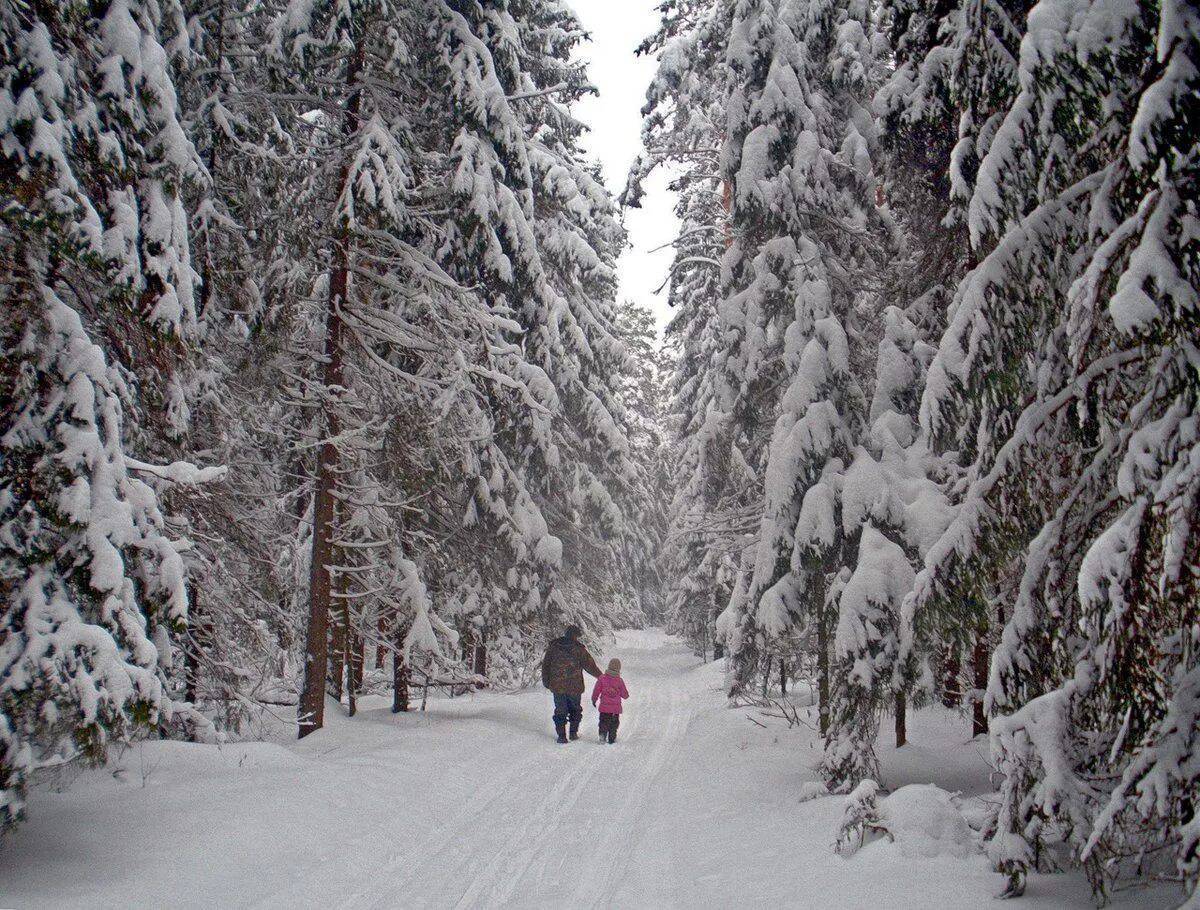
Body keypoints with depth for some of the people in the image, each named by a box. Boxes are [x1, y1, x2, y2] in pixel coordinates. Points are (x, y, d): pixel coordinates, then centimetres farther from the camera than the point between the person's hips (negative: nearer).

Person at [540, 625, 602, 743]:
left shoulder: (553, 647, -1)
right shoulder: (579, 649, -10)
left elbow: (545, 665, 5)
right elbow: (590, 665, -4)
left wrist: (546, 681, 16)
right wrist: (600, 677, 11)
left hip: (557, 686, 2)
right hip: (574, 686, -2)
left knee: (560, 711, 10)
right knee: (575, 709, 18)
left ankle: (561, 736, 6)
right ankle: (573, 733, 19)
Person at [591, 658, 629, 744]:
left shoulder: (602, 678, -6)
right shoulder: (620, 681, -6)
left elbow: (596, 690, 0)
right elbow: (625, 695, 0)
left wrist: (594, 700, 15)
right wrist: (626, 695, 24)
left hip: (604, 706, 0)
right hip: (616, 708, 0)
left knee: (604, 721, 10)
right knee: (614, 723, 11)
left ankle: (602, 734, -10)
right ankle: (612, 738, 10)